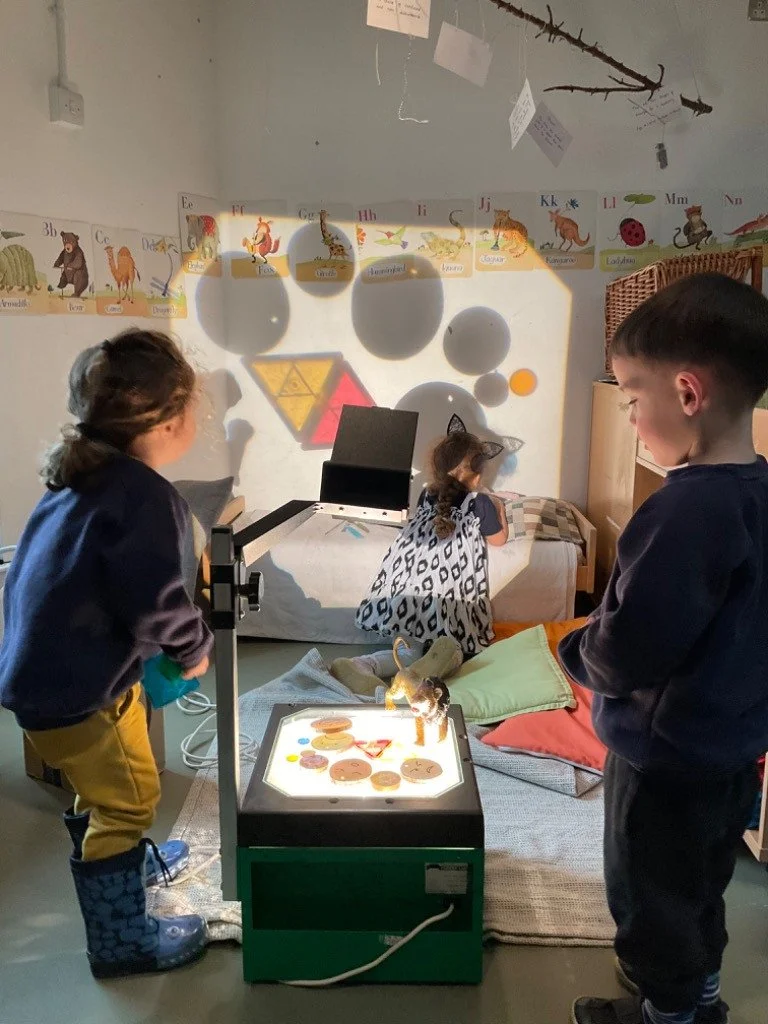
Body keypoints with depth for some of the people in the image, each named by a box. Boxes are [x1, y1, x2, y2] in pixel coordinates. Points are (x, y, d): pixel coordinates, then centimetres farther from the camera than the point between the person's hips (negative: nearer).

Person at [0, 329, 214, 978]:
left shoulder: (85, 476, 5)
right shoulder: (143, 495, -25)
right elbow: (157, 603, -27)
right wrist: (196, 648, -6)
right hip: (75, 687, -10)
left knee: (107, 786, 29)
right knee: (129, 797, 8)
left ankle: (130, 864, 52)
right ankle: (122, 940, 26)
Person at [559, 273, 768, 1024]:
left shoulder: (687, 510, -32)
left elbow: (627, 651, -31)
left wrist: (577, 653, -10)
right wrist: (607, 649, 8)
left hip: (666, 754, -9)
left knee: (652, 897, 17)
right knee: (701, 886, 29)